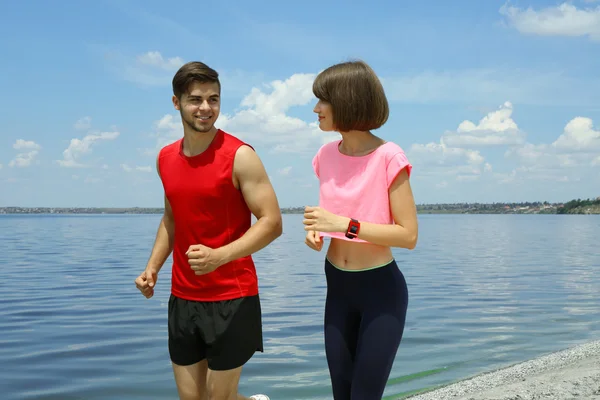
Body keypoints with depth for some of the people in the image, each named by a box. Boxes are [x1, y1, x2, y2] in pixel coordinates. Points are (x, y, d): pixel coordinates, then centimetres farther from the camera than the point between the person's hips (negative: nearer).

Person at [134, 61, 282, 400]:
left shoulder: (240, 156, -11)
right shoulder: (166, 158, 7)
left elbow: (272, 223, -14)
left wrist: (218, 256, -25)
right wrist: (152, 268, 8)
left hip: (232, 298, -5)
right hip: (182, 298, 6)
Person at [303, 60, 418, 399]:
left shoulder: (388, 157, -16)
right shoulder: (326, 155, 2)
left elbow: (409, 235, -18)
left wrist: (343, 224, -24)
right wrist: (316, 230, -5)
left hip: (381, 289, -6)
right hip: (338, 287, 6)